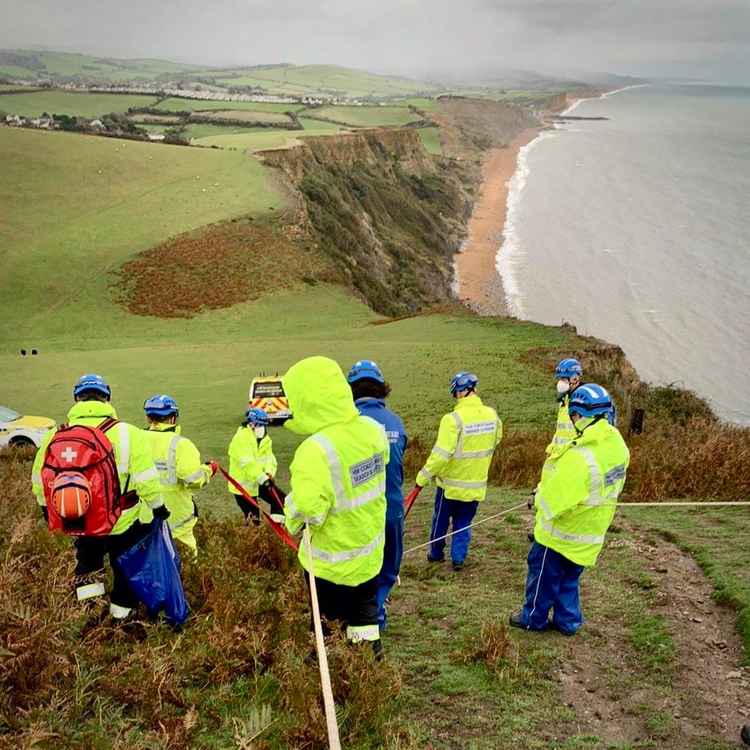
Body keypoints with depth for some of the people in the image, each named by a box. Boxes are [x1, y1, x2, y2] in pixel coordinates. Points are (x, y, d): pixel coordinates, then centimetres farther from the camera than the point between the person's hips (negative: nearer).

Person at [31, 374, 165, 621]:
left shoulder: (54, 436, -8)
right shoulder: (127, 433, -17)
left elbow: (40, 481, 4)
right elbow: (146, 479, -14)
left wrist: (48, 508, 22)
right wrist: (158, 506, 2)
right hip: (124, 522, -2)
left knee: (87, 550, 33)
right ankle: (122, 607, 35)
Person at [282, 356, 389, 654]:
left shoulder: (316, 450, -33)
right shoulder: (373, 429, -9)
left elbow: (307, 510, -33)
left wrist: (290, 513, -12)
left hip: (332, 563, -6)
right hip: (370, 553, 6)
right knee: (364, 613, 26)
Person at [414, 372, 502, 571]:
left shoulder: (453, 419, -25)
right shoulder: (491, 415, -6)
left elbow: (441, 454, -26)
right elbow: (496, 439, 13)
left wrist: (424, 477, -15)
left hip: (451, 482, -4)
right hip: (476, 484, 4)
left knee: (441, 520, 18)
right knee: (463, 523, 18)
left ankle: (436, 553, 32)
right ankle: (458, 558, 15)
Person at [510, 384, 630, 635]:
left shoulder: (579, 456, -34)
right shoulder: (617, 445, -7)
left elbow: (554, 498, -29)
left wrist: (540, 497, -5)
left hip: (562, 531, -7)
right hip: (591, 530, 7)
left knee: (542, 574, 14)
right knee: (569, 578, 24)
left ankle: (534, 618, 30)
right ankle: (568, 620, 34)